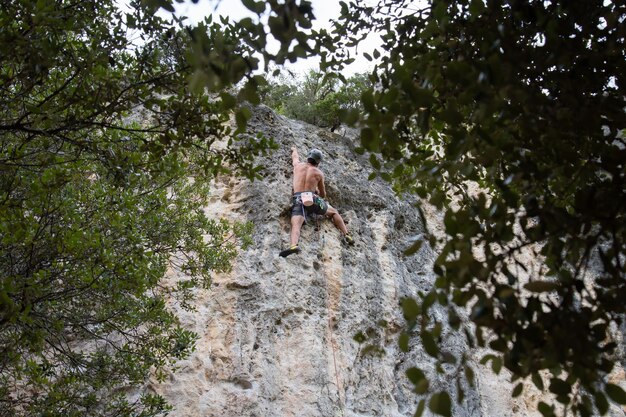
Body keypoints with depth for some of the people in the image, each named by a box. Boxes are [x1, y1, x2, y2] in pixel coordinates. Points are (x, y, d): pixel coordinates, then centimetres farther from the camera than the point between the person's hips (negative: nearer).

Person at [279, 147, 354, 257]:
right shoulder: (319, 173, 14)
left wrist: (294, 150, 66)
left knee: (296, 225, -21)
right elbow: (323, 195, 22)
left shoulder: (298, 165, 17)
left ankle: (294, 245, -50)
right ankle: (346, 235, 13)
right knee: (334, 212, 25)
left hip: (298, 200, 0)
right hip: (313, 199, 0)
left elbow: (295, 156, 43)